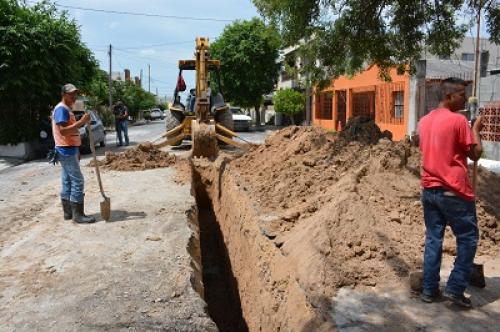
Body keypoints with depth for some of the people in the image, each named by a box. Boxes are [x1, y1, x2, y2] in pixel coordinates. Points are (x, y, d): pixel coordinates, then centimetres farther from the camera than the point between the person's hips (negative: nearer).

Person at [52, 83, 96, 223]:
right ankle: (78, 214, -6)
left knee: (67, 181, 11)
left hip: (69, 150, 10)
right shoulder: (61, 109, -14)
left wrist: (76, 151, 23)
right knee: (77, 181, -10)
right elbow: (63, 131, -25)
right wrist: (81, 122, -28)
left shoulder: (66, 109, 19)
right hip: (66, 150, -10)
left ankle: (68, 212, 17)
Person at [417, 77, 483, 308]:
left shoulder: (424, 121, 10)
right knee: (467, 239, 8)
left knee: (433, 239, 11)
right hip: (454, 191, -7)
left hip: (429, 189, 7)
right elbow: (475, 154, -8)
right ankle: (455, 288, 8)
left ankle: (429, 289, 16)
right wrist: (476, 129, 6)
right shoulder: (458, 120, -11)